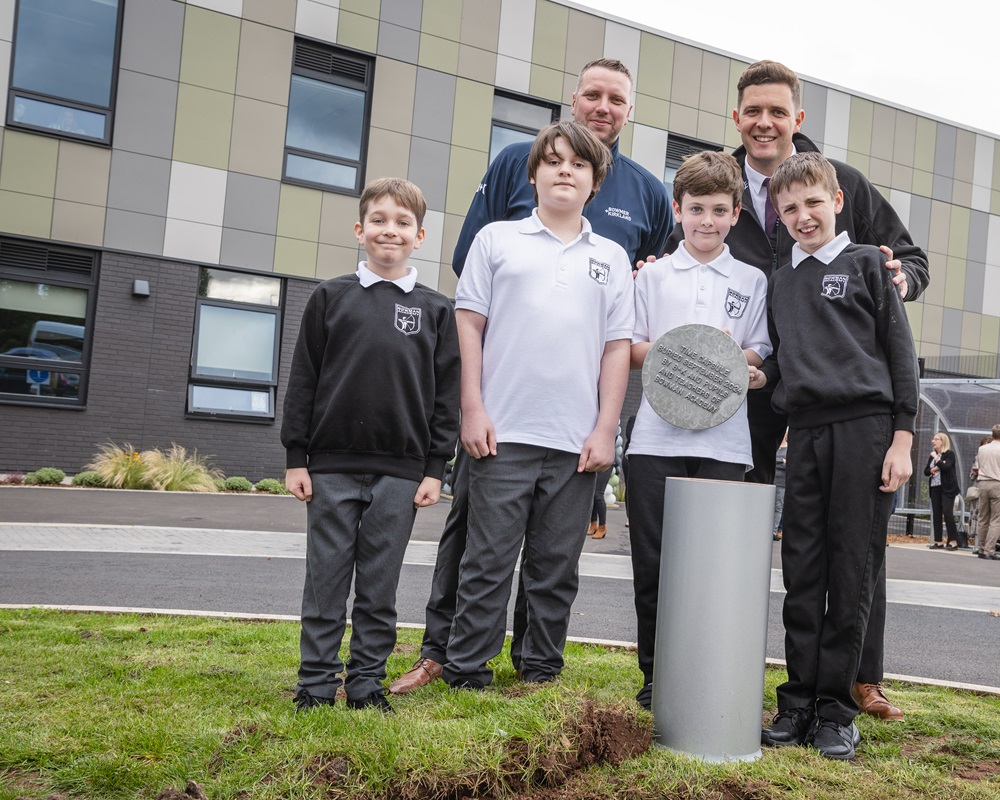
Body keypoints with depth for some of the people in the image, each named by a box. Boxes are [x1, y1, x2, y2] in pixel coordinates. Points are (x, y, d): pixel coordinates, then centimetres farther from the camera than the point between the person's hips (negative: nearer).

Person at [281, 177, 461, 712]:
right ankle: (316, 684, 18)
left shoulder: (436, 310, 7)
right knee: (325, 583, 6)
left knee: (380, 587, 8)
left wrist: (435, 469, 0)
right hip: (332, 466, 0)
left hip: (400, 472, 0)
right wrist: (295, 457, 1)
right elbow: (303, 380, 6)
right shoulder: (330, 297, 6)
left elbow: (446, 393, 5)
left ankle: (367, 683, 21)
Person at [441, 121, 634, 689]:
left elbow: (618, 347, 10)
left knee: (557, 568, 10)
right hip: (503, 433, -2)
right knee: (489, 562, 2)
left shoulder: (612, 258, 14)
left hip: (578, 442, 2)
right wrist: (473, 409, -3)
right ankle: (465, 673, 14)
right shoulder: (497, 239, 9)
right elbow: (470, 325, 5)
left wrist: (606, 429, 1)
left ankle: (542, 673, 23)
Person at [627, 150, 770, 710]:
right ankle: (655, 675, 18)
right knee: (652, 562, 4)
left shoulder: (753, 281, 12)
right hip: (656, 436, 1)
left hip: (723, 440, 0)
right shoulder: (653, 275, 12)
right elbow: (628, 350, 9)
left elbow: (760, 356, 9)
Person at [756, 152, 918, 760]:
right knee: (803, 571, 4)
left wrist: (902, 438, -5)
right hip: (805, 432, 4)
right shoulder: (781, 282, 18)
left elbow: (901, 351, 3)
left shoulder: (867, 263, 7)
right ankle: (799, 703, 13)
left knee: (853, 572, -1)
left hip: (866, 428, -4)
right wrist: (760, 376, 1)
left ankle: (837, 709, 9)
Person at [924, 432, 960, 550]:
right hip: (935, 488, 6)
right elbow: (926, 471, 9)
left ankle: (953, 541, -5)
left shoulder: (949, 453, -3)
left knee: (947, 513, -10)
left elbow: (945, 467, -19)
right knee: (936, 514, 4)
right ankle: (938, 541, 8)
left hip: (947, 488, -6)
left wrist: (936, 458, -9)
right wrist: (934, 469, -8)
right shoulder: (932, 455, 14)